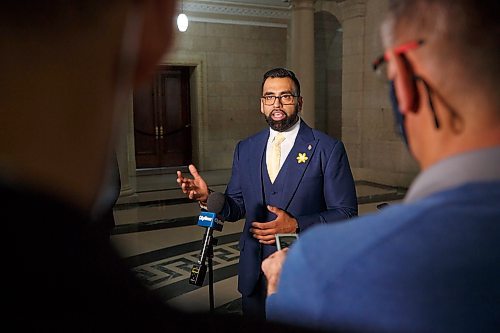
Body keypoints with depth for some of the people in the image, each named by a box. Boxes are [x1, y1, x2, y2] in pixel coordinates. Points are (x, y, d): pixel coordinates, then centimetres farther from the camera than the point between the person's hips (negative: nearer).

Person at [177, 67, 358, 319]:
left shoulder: (328, 149, -8)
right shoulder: (245, 149, 6)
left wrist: (296, 225, -21)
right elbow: (237, 207, 8)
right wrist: (209, 197, -11)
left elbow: (346, 214, -9)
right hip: (254, 276, 4)